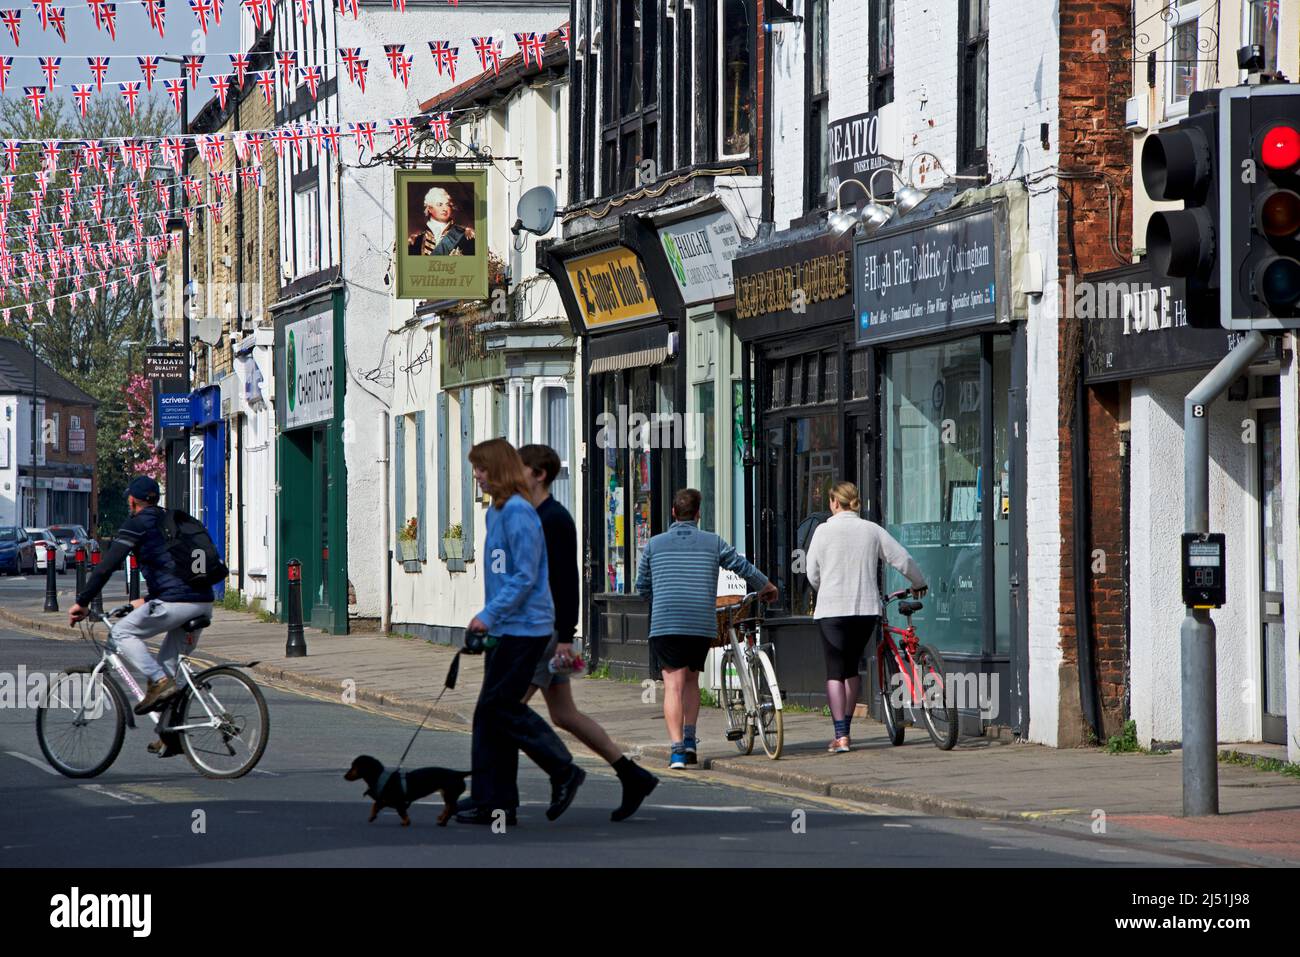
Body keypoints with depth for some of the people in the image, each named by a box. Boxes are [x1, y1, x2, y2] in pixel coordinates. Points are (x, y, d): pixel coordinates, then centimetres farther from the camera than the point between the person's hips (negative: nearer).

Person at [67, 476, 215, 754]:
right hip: (204, 603, 8)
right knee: (170, 660, 19)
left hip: (177, 602, -8)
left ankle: (159, 681, -10)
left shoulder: (137, 524, 2)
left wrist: (82, 603, 0)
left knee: (123, 632, 8)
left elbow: (107, 566, -5)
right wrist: (148, 601, 46)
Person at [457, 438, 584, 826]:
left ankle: (564, 772, 2)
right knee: (490, 712, 7)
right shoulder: (496, 512, 15)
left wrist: (489, 614, -20)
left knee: (499, 707, -9)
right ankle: (493, 801, 9)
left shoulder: (518, 512, -14)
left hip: (524, 629, -10)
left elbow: (525, 576, -19)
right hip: (505, 630, 10)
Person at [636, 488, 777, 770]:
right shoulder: (713, 543, 6)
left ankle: (677, 749, -15)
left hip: (665, 624, -1)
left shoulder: (654, 544, 7)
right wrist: (766, 587, 35)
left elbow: (642, 585, 15)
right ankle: (689, 740, 10)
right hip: (702, 623, 1)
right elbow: (743, 567, 16)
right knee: (691, 679, 19)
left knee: (673, 685, -3)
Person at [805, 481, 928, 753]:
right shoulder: (872, 530, 4)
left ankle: (841, 736, -9)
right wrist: (919, 584, 25)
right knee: (852, 668, 19)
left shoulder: (824, 531, -3)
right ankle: (845, 728, 23)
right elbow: (903, 560, 6)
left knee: (835, 671, 0)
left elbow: (813, 574, 2)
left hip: (832, 610, -3)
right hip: (866, 608, 3)